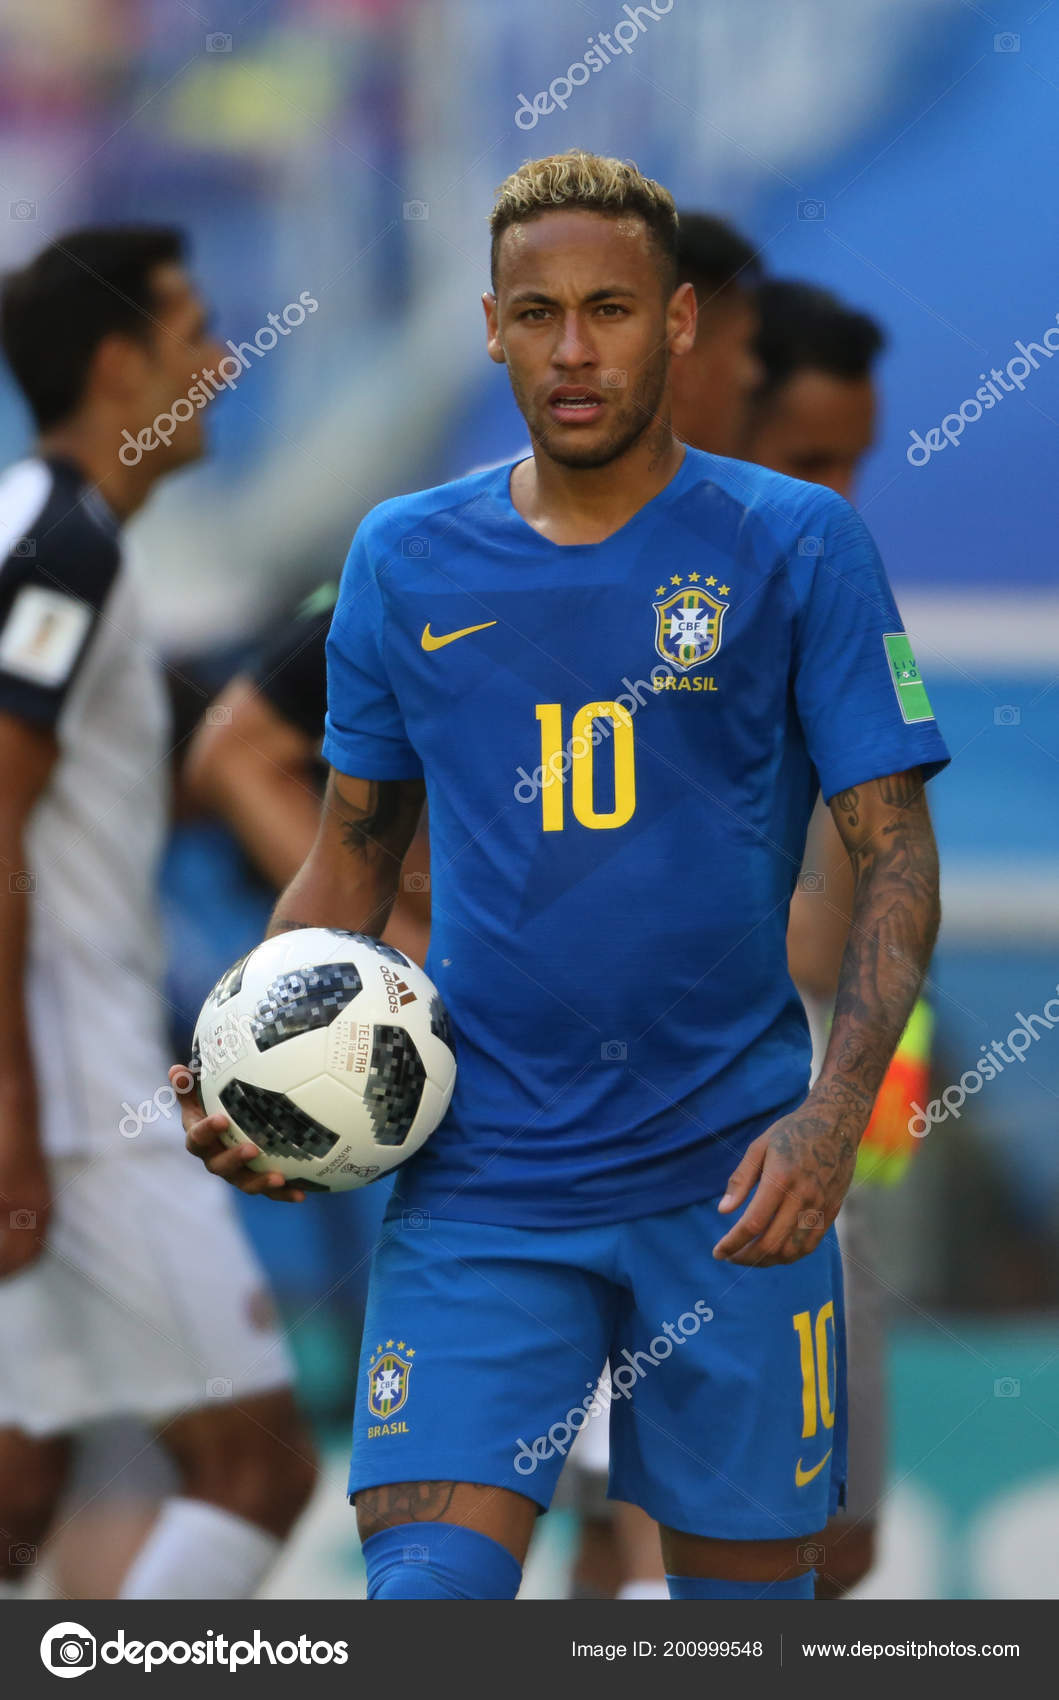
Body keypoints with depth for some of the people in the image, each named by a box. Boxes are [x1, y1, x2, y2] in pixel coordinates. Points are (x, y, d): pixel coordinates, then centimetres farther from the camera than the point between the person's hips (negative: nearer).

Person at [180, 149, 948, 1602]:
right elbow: (355, 850, 16)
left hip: (731, 1183, -1)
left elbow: (895, 855, -3)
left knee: (747, 1582, 6)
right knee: (428, 1593, -14)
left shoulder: (796, 547, -1)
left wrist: (834, 1112, -18)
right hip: (479, 1184, 1)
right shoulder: (406, 559, 7)